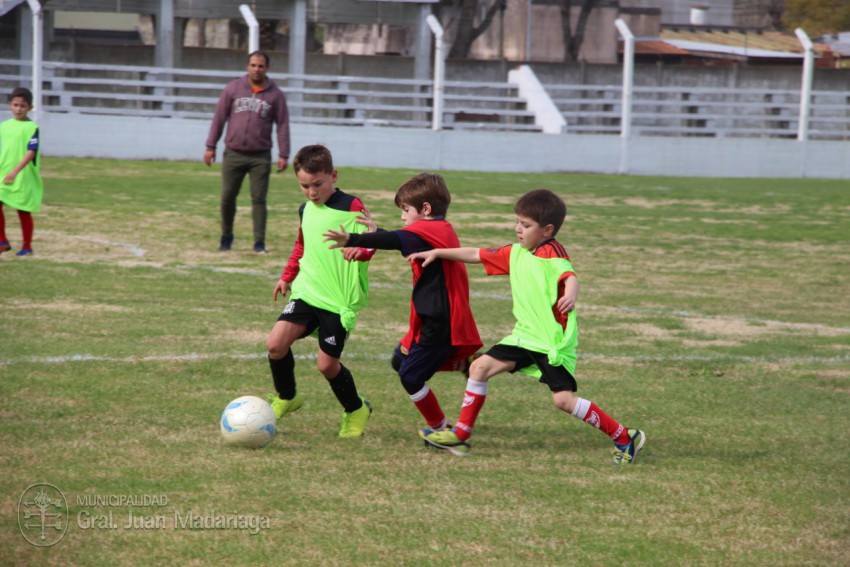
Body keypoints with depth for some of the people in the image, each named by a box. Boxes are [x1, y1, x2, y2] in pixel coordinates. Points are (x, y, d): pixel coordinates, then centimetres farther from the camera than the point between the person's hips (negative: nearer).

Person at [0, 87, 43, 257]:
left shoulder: (32, 128, -7)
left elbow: (31, 152, -15)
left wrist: (15, 171, -25)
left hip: (23, 176, -4)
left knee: (24, 211, 4)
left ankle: (27, 246, 17)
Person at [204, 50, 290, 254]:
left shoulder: (275, 94, 3)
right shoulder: (233, 88, 4)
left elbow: (282, 125, 3)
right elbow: (219, 118, 7)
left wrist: (283, 155, -3)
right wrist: (210, 147, 3)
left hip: (260, 157, -1)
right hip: (233, 154, 1)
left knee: (259, 199, -3)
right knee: (227, 197, 2)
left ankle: (259, 242, 0)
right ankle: (226, 237, 20)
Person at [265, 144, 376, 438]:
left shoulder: (351, 207, -9)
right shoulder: (306, 210, 12)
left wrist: (360, 250, -36)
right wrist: (287, 276, 20)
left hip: (340, 300, -6)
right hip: (307, 292, 6)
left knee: (327, 363, -5)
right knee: (276, 343, -12)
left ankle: (356, 410, 21)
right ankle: (286, 398, 14)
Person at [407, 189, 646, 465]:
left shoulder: (552, 253, -15)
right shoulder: (516, 253, 9)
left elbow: (570, 277, -34)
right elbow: (476, 255, 19)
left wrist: (569, 296, -56)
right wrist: (438, 253, 21)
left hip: (554, 340, -8)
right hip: (526, 335, 8)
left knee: (564, 399, -14)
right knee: (480, 367, 4)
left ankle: (625, 438, -2)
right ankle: (460, 436, 13)